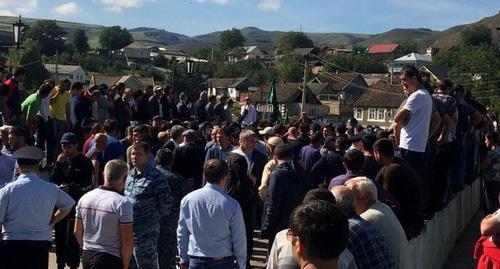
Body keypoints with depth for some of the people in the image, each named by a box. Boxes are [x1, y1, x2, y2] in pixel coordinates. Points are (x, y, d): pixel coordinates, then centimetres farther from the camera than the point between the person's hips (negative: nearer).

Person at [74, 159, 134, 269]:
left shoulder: (85, 198, 4)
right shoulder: (122, 203, -16)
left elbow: (77, 232, 10)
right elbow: (127, 240, -18)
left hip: (87, 256, 7)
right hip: (110, 259, -7)